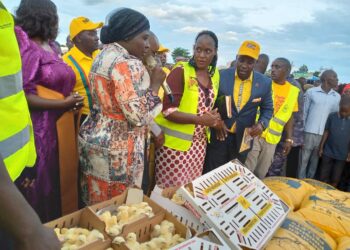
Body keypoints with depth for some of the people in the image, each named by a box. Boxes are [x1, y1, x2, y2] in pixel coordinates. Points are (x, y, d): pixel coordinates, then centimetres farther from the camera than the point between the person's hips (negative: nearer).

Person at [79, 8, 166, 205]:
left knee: (96, 206, 21)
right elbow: (138, 115, -25)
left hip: (94, 137, 9)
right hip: (116, 148, -9)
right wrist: (155, 84, -13)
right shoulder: (127, 64, -20)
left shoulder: (104, 55, 10)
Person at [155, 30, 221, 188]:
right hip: (175, 142, -6)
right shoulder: (180, 72, -13)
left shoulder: (215, 75, 7)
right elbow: (167, 110, -18)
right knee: (171, 188, 2)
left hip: (198, 143, 6)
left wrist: (213, 118, 1)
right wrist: (200, 120, -23)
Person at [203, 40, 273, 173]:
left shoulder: (264, 82, -4)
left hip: (243, 138, 2)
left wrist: (262, 123, -13)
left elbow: (267, 109, 7)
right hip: (219, 135, -1)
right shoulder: (221, 76, -9)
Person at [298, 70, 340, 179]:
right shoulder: (311, 92, -3)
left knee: (315, 161, 11)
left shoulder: (337, 97, 7)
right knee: (304, 160, 3)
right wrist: (301, 130, -1)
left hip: (324, 134, 3)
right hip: (309, 132, -3)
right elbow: (304, 112, 0)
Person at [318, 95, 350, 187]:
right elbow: (326, 132, 0)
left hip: (342, 155, 1)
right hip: (328, 153, -1)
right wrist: (321, 147, 1)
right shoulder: (332, 116, -7)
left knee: (335, 179, 10)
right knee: (323, 177, 6)